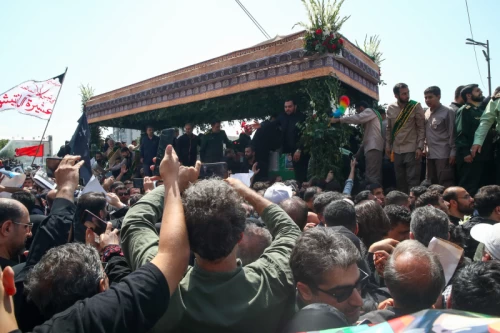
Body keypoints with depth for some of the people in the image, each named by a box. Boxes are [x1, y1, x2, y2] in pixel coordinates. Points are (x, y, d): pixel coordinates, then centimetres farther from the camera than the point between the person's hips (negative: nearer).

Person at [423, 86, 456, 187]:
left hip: (443, 154, -7)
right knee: (431, 183, 12)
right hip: (430, 154, 7)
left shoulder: (447, 112, -6)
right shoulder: (427, 113, 13)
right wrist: (425, 148, 10)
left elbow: (452, 133, -8)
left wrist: (453, 152, -11)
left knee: (445, 183, -4)